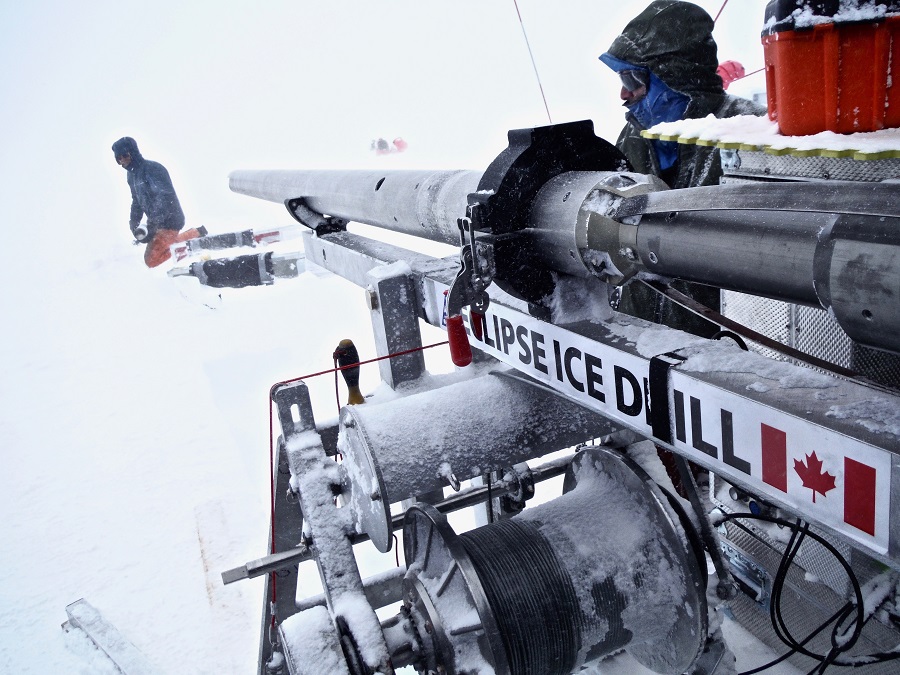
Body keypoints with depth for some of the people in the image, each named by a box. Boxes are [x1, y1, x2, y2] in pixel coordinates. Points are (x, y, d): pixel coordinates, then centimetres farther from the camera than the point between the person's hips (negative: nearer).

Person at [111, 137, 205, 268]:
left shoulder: (152, 169, -21)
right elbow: (137, 201, 21)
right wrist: (133, 222, 7)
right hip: (157, 222, 10)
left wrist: (151, 224, -35)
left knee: (151, 260, -15)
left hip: (169, 221, -10)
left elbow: (166, 197, -30)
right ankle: (196, 233, 28)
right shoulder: (132, 174, 9)